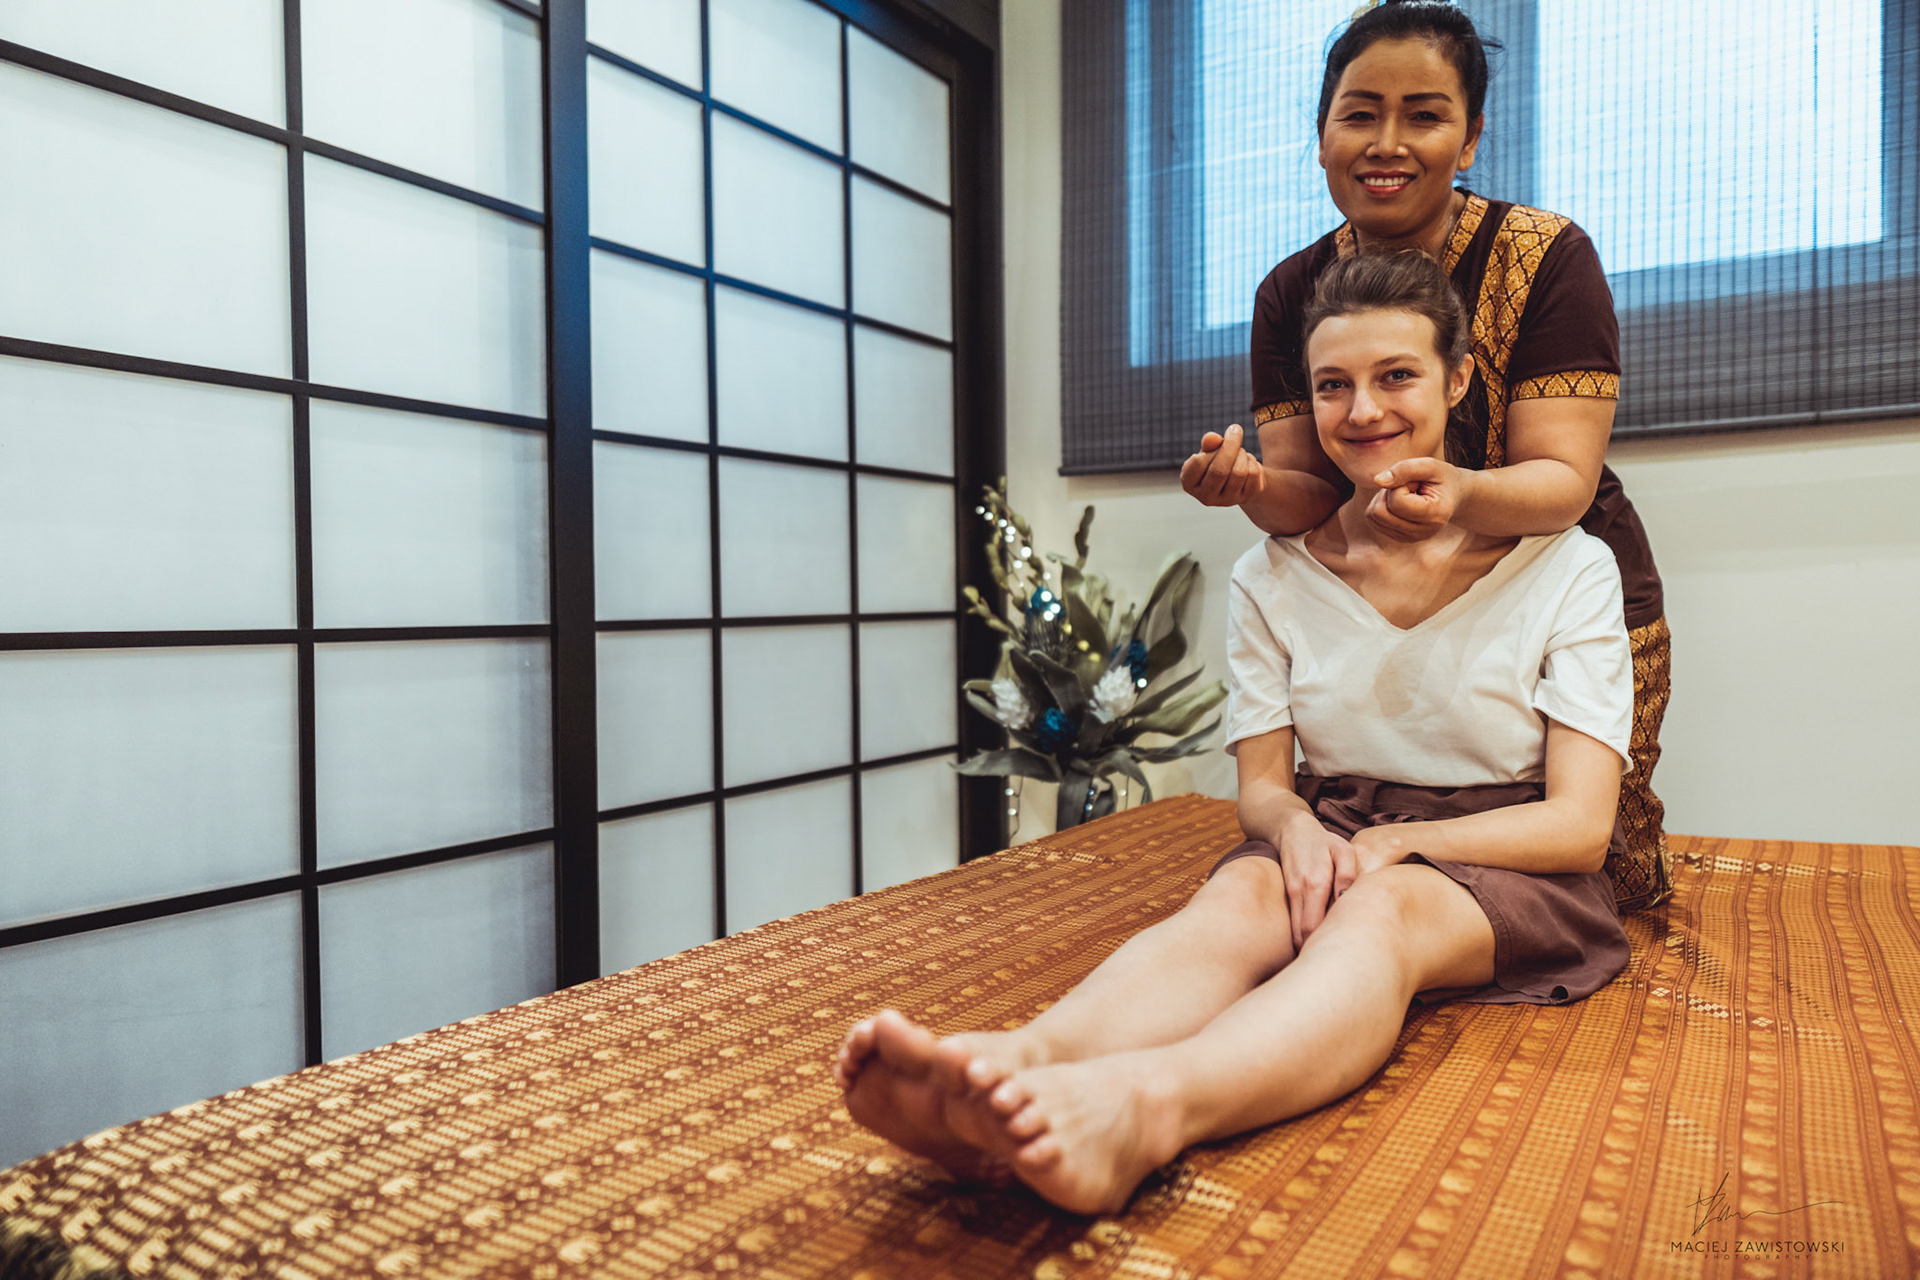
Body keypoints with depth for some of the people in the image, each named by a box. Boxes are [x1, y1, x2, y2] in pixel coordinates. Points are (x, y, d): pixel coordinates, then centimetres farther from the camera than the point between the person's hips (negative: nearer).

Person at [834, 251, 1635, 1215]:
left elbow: (1579, 824, -7)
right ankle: (1017, 1066, -63)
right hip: (1329, 846, 2)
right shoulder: (1274, 577, 4)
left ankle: (1150, 1105, -66)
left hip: (1508, 873, -1)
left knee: (1385, 909, -37)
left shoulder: (1565, 568, -3)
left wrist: (1391, 843, -20)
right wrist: (1295, 822, -20)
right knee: (1240, 896, -34)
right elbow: (1260, 783, 5)